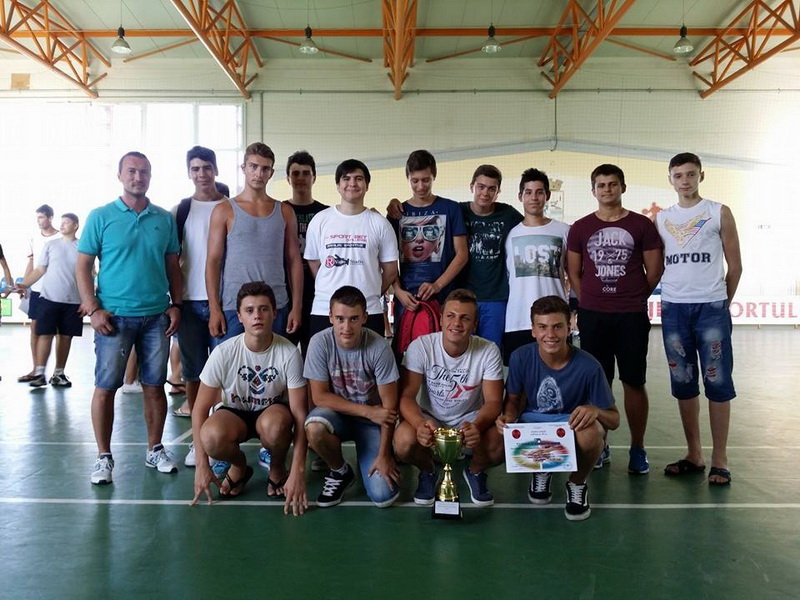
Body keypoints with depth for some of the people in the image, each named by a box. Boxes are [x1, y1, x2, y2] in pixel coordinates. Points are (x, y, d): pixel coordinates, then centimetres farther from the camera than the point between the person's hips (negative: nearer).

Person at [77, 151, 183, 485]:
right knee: (105, 387, 1)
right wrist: (93, 310, -9)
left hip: (157, 316, 3)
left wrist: (176, 304, 2)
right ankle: (104, 457, 13)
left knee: (155, 386, 9)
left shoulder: (165, 219, 8)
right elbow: (83, 266, -1)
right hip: (114, 316, -2)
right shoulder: (101, 217, 0)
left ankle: (155, 450, 21)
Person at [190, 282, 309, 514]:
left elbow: (299, 414, -20)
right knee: (211, 436, -34)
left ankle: (277, 469, -1)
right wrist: (202, 464, -17)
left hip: (273, 411, -1)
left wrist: (298, 471, -27)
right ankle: (239, 466, 4)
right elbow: (200, 409, -12)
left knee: (274, 425, -38)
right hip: (234, 414, 1)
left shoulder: (289, 353, -21)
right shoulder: (223, 353, -19)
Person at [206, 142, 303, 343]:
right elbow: (213, 261, 0)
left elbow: (294, 260, 9)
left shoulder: (284, 212, 10)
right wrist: (214, 309, -8)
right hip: (233, 308, -2)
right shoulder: (224, 211, 4)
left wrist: (296, 307, 2)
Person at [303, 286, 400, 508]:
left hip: (372, 420, -1)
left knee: (383, 496, -17)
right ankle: (340, 471, -2)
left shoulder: (379, 347, -21)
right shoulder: (320, 343, -18)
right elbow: (320, 397, -14)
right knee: (314, 428, -35)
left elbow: (389, 405, -15)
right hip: (337, 414, 1)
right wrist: (367, 411, -19)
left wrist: (384, 454, -16)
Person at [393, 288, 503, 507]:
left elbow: (493, 402, -15)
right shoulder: (420, 346, -17)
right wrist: (420, 423, -42)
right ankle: (427, 471, 7)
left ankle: (476, 472, 9)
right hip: (430, 418, 0)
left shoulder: (488, 351, -15)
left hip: (470, 419, 1)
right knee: (404, 441, -33)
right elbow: (407, 396, -18)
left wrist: (478, 425, -40)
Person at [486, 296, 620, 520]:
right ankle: (541, 469, 11)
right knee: (493, 449, -26)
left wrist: (596, 411, -36)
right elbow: (514, 400, 3)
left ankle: (577, 484, -2)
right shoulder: (521, 357, -13)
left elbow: (614, 419, -12)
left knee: (590, 432, -38)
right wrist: (508, 417, -21)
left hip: (572, 424, -2)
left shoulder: (588, 367, -20)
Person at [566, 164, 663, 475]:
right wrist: (591, 300, 4)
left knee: (634, 382, 3)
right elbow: (573, 272, 10)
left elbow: (654, 270, 7)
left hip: (632, 316, -1)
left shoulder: (642, 225, 3)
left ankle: (638, 449, 15)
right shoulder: (580, 228, 7)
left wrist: (635, 297, 6)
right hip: (592, 316, 1)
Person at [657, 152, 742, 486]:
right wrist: (666, 296, 9)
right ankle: (694, 455, 19)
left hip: (711, 308, -3)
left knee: (717, 382, -2)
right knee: (683, 383, 8)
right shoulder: (661, 219, 11)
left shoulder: (719, 213, 3)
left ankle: (720, 459, 6)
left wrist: (722, 302, 8)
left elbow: (734, 265, 5)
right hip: (673, 308, 3)